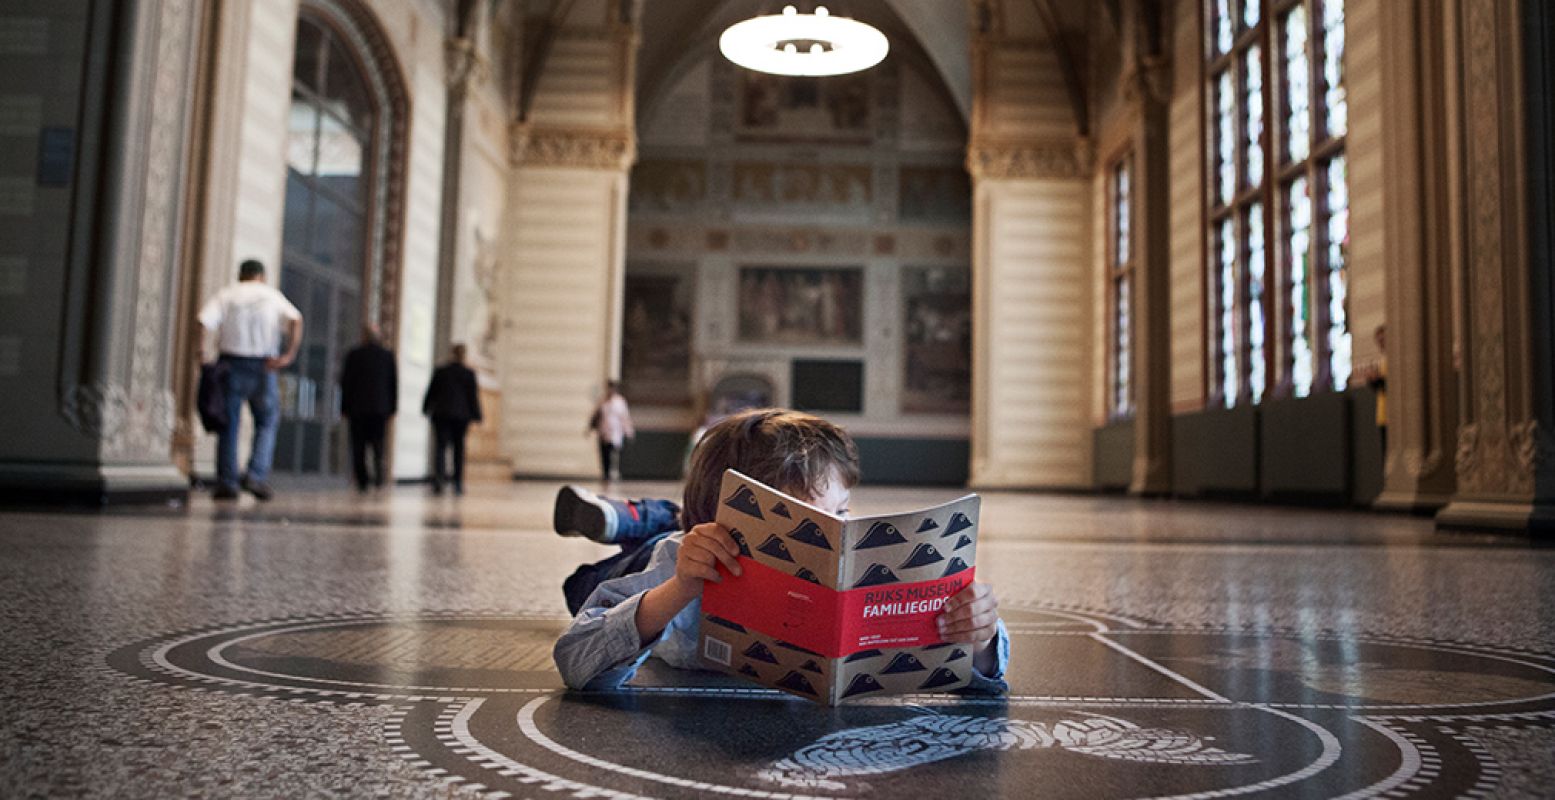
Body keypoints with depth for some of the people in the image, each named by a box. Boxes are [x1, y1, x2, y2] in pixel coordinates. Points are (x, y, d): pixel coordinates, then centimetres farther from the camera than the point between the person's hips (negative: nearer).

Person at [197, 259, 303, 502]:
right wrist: (289, 355, -14)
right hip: (263, 366, -1)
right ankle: (256, 475, -6)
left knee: (228, 425, 6)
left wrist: (201, 348, -2)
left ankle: (226, 483, 5)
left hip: (230, 363, 1)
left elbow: (204, 321, -11)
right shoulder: (272, 295, 8)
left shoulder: (226, 294, 7)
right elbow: (295, 319, -10)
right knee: (267, 423, 9)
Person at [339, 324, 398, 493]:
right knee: (378, 443, 6)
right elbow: (394, 383, 6)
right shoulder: (388, 355, 4)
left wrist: (344, 408, 7)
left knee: (359, 446, 4)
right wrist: (392, 408, 11)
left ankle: (362, 481, 0)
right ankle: (379, 475, -15)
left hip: (358, 407, -1)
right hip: (380, 407, 2)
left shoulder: (354, 355, -1)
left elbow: (345, 382, 1)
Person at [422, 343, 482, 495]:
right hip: (461, 415, 0)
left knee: (440, 446, -1)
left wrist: (426, 409, 21)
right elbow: (473, 396, -3)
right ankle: (458, 484, 11)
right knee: (459, 448, 9)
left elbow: (431, 392, 8)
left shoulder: (440, 371, 2)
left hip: (441, 414, 0)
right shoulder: (469, 374, -3)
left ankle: (438, 475, -25)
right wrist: (476, 416, 2)